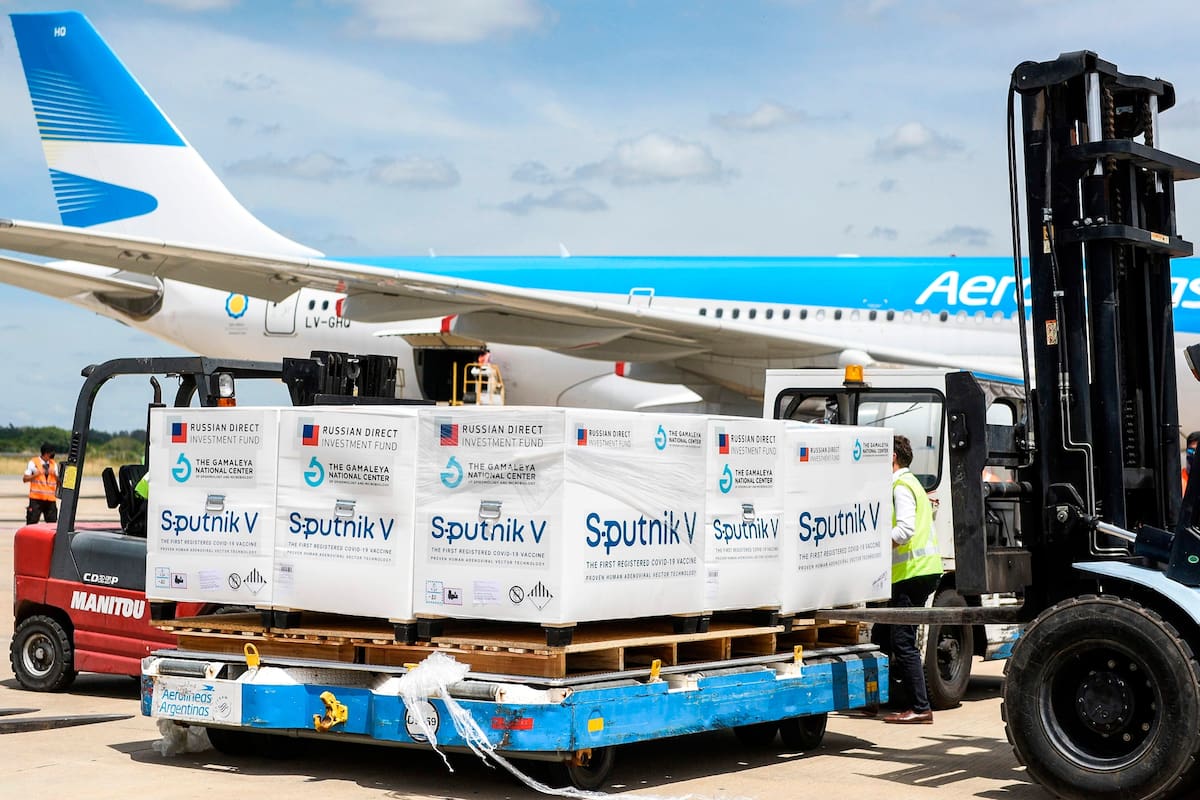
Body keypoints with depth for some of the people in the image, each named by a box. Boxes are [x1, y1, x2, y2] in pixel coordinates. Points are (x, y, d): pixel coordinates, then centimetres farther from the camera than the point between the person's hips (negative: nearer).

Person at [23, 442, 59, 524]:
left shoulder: (54, 464, 14)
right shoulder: (33, 463, 2)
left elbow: (58, 482, 15)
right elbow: (25, 479, -1)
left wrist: (55, 475, -4)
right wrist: (36, 474, -15)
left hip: (50, 499, 4)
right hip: (36, 499, -4)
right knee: (32, 524, -6)